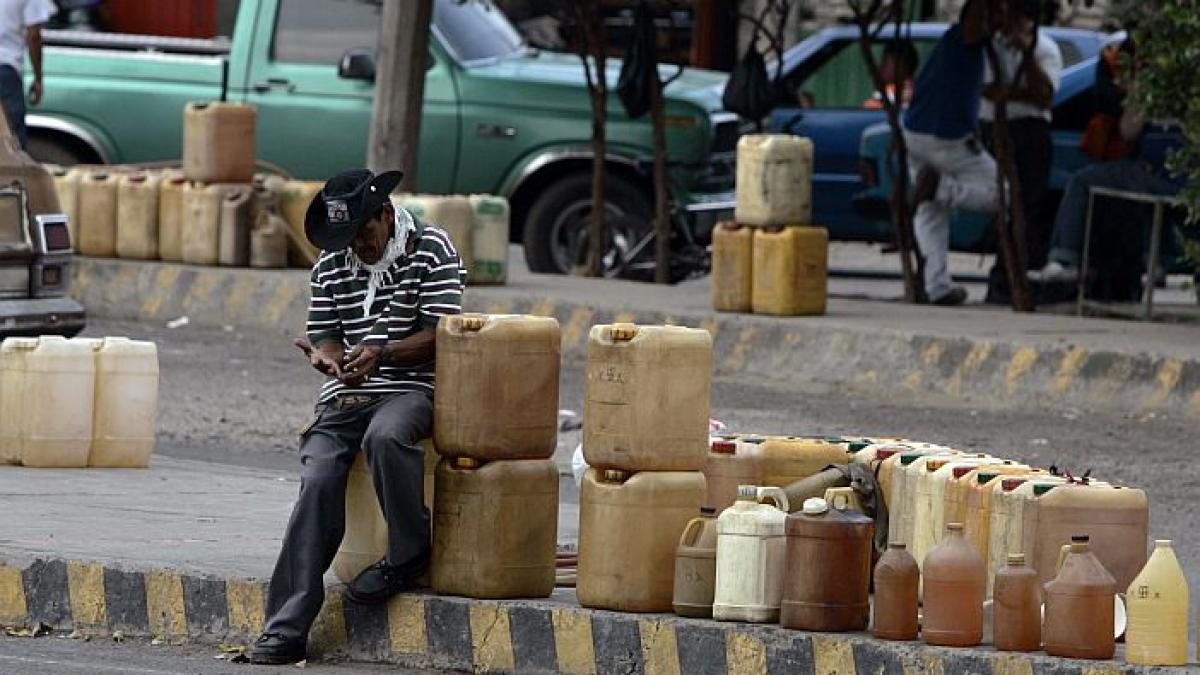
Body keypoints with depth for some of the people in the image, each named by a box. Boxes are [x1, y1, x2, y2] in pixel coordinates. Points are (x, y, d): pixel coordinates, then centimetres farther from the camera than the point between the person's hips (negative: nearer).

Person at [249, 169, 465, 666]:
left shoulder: (432, 250, 1)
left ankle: (409, 554, -18)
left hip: (410, 388, -4)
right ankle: (285, 629, -26)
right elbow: (326, 335, 14)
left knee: (384, 436, -40)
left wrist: (381, 354, -23)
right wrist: (328, 357, -11)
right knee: (318, 480, -21)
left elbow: (438, 336, -6)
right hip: (343, 398, 4)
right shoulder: (329, 268, 17)